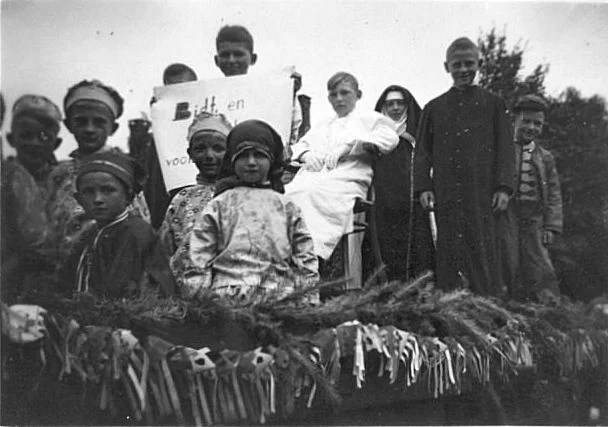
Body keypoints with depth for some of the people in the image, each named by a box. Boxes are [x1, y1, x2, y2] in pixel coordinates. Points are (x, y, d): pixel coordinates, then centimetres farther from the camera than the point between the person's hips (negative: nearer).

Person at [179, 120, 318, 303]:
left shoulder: (286, 207, 17)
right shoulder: (219, 205, 13)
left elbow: (306, 262, 15)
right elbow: (198, 261, 8)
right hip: (226, 299, -1)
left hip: (280, 300, 1)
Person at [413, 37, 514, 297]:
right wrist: (423, 187, 0)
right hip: (446, 195, 1)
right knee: (450, 255, 1)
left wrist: (504, 187, -5)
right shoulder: (434, 108, 15)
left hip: (483, 193, -1)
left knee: (483, 253, -4)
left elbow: (504, 148, 6)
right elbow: (422, 151, 12)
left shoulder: (493, 104, 11)